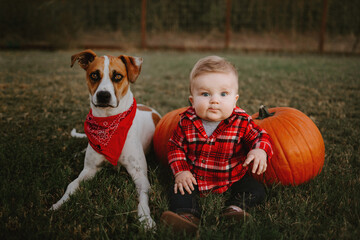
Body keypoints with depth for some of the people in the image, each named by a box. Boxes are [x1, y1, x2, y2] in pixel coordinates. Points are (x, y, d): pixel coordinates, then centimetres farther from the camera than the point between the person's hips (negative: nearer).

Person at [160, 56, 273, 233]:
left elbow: (260, 136, -6)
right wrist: (181, 171, -12)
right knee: (178, 191, -19)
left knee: (256, 190, -13)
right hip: (194, 178, 0)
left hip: (233, 178, 0)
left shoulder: (241, 122, -16)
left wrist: (261, 151, -30)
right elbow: (175, 146, -1)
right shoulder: (187, 122, -14)